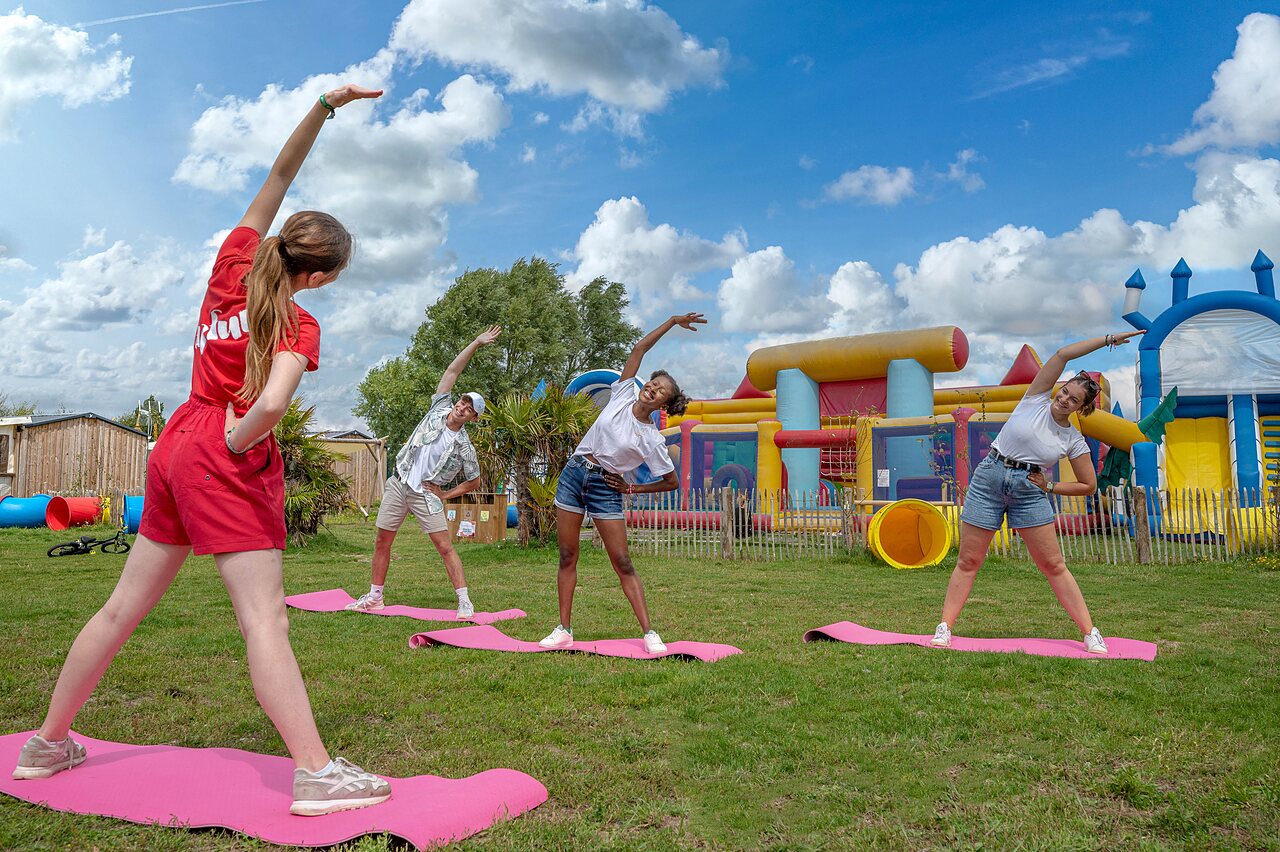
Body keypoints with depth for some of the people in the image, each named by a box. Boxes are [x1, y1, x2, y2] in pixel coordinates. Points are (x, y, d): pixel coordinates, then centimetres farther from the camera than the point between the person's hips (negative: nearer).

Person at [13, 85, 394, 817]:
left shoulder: (231, 264, 5)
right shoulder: (298, 325, -13)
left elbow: (280, 174, 10)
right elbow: (272, 404, -30)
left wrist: (325, 107, 7)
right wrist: (234, 443, -10)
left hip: (178, 447, 8)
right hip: (228, 463, -8)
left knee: (124, 607, 17)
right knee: (266, 618, -10)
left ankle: (48, 743, 31)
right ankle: (317, 775, -9)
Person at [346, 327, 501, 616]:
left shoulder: (464, 447, -6)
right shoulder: (440, 408, 0)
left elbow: (474, 482, 4)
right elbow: (452, 371, -1)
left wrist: (445, 494, -4)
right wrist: (476, 343, -7)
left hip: (426, 495, -3)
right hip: (398, 484, 3)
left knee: (444, 546, -10)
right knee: (382, 541, 8)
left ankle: (465, 602, -7)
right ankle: (375, 596, 22)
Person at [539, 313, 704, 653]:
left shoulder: (652, 440, -8)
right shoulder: (622, 397, 1)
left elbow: (672, 483, -1)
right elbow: (639, 349, 4)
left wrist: (631, 489, -4)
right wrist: (672, 322, 3)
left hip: (606, 490, -4)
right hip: (573, 475, 4)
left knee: (623, 563, -5)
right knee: (567, 557, 6)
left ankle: (649, 633, 1)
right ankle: (563, 630, 14)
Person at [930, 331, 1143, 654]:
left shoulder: (1074, 441, 3)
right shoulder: (1036, 400, 0)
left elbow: (1089, 486, 10)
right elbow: (1062, 355, -6)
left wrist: (1049, 487, -1)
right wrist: (1108, 340, -3)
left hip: (1029, 491, 1)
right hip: (988, 479, -1)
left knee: (1054, 565, 2)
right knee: (968, 561, 1)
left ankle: (1090, 633, 10)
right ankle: (944, 627, 6)